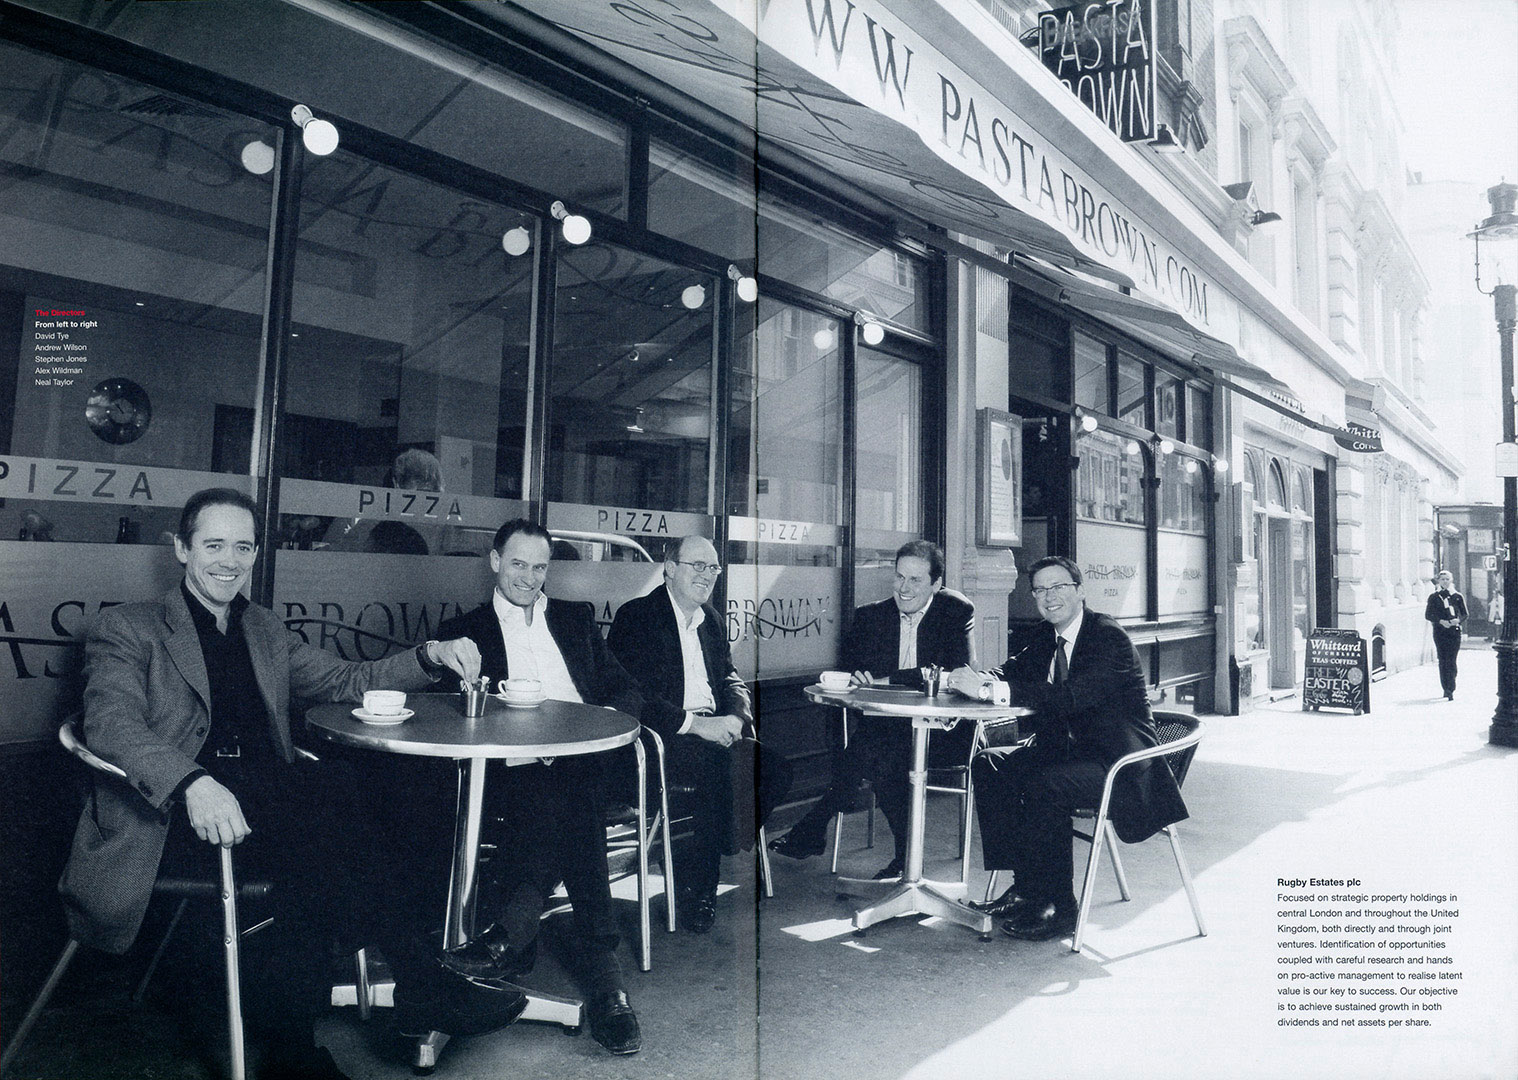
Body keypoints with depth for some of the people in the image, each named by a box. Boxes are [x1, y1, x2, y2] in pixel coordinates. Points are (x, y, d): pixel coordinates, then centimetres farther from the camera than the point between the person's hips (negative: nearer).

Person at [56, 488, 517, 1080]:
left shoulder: (265, 630, 24)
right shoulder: (127, 627, 7)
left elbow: (342, 681, 21)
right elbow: (111, 721, -9)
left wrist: (431, 656, 2)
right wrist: (194, 783, -30)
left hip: (269, 798, 5)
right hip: (177, 814, -4)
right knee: (307, 827, -33)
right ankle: (420, 983, -23)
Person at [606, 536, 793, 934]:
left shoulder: (713, 621, 19)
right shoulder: (636, 616, -3)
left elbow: (732, 680, 18)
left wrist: (735, 718, -6)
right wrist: (693, 723, -22)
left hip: (715, 733, 7)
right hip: (658, 738, -6)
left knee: (776, 766, -19)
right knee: (728, 765, -32)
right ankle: (694, 887, -17)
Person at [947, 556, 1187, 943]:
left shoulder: (1110, 639, -17)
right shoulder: (1040, 638, 8)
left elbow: (1070, 698, -32)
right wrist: (970, 681, -24)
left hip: (1119, 765, -8)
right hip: (1068, 749, 8)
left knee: (1044, 784, -32)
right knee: (989, 765, -10)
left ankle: (1058, 908, -15)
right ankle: (1025, 884, -4)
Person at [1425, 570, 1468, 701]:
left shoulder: (1458, 597, 8)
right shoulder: (1434, 597, 6)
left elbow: (1465, 615, 10)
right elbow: (1428, 615, 4)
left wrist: (1458, 620, -11)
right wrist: (1440, 621, -12)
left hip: (1454, 631, 0)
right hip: (1439, 632, 0)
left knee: (1452, 661, -6)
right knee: (1443, 661, -3)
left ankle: (1449, 690, -1)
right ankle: (1447, 689, 3)